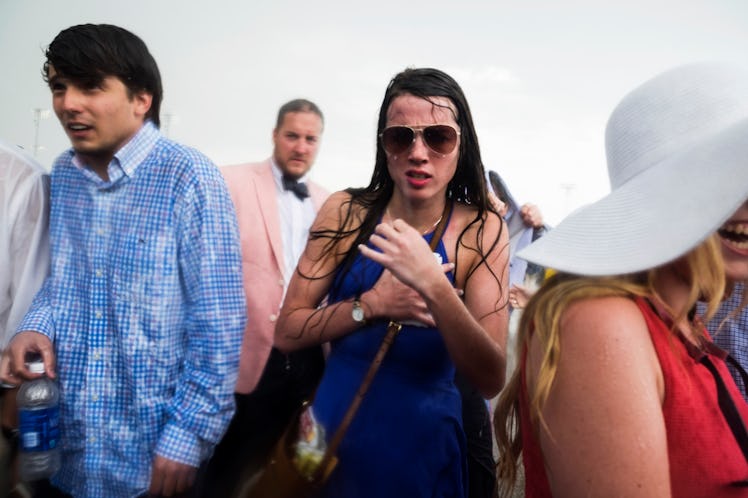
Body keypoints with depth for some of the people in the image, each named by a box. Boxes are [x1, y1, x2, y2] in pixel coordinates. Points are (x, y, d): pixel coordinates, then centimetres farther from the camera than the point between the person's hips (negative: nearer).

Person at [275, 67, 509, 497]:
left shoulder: (482, 232, -12)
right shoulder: (346, 212, -8)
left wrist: (435, 287, -31)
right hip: (333, 431, 2)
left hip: (423, 445, -1)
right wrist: (373, 305, -20)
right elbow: (287, 333, -7)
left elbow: (491, 380, -18)